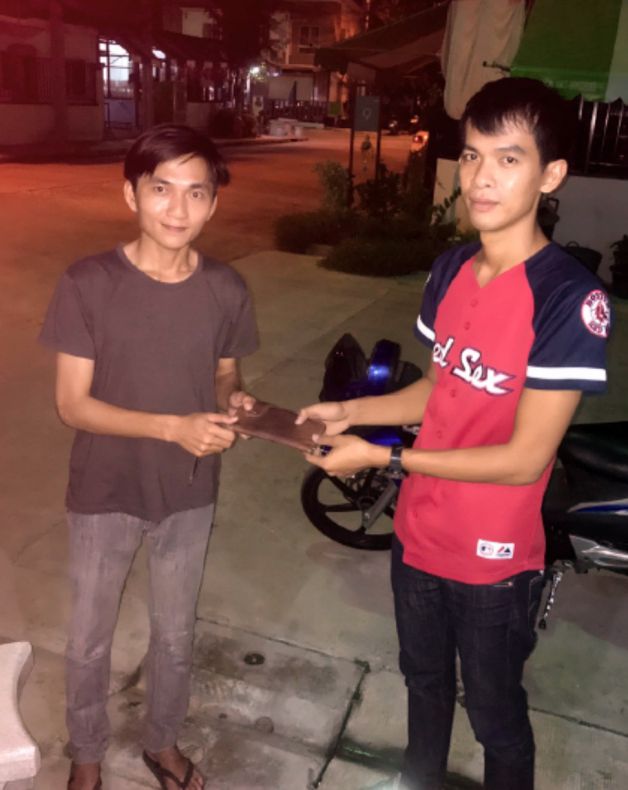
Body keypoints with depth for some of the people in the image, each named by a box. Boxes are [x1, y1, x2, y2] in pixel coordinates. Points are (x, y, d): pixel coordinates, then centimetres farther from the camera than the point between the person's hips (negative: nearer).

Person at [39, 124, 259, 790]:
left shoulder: (226, 290, -8)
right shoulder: (88, 284, -17)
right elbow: (72, 404, -16)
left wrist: (231, 405, -18)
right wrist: (173, 427, -27)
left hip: (189, 493, 2)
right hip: (105, 494, -2)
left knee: (175, 635, 20)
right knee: (89, 639, 17)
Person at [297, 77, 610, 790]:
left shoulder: (569, 299, -24)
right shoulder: (450, 270, -3)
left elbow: (525, 459, -24)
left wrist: (383, 458, -22)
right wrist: (349, 411, -4)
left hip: (495, 559, -6)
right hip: (419, 535, 7)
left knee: (495, 712, 19)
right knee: (424, 682, 29)